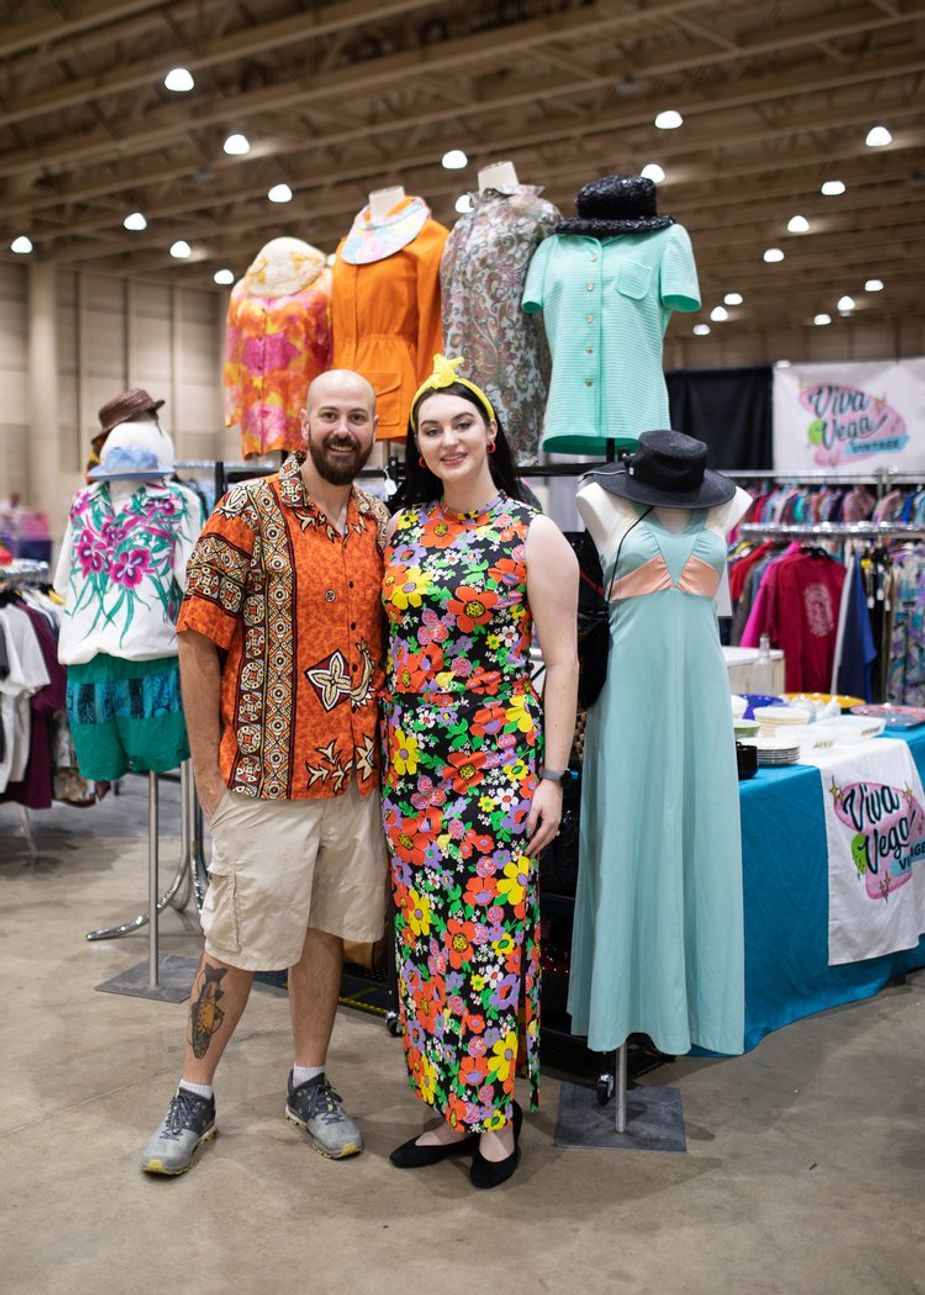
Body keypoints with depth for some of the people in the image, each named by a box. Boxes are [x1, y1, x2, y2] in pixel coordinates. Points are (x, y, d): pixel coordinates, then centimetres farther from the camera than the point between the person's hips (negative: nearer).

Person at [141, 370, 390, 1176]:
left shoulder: (381, 527, 7)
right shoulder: (249, 513, -8)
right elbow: (198, 642, -9)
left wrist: (384, 753, 9)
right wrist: (210, 772, -10)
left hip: (355, 778, 5)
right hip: (263, 779, -5)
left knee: (326, 932, 15)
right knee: (237, 945, 5)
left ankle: (309, 1083, 32)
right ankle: (194, 1097, 24)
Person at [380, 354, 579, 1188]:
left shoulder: (533, 535, -3)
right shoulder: (401, 530, 9)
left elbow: (562, 661, -5)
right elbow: (388, 642, 14)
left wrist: (552, 777, -10)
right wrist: (382, 749, 9)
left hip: (500, 760, -4)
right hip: (412, 764, 5)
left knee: (493, 930, -1)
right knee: (426, 931, 9)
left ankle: (498, 1111, 17)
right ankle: (448, 1105, 23)